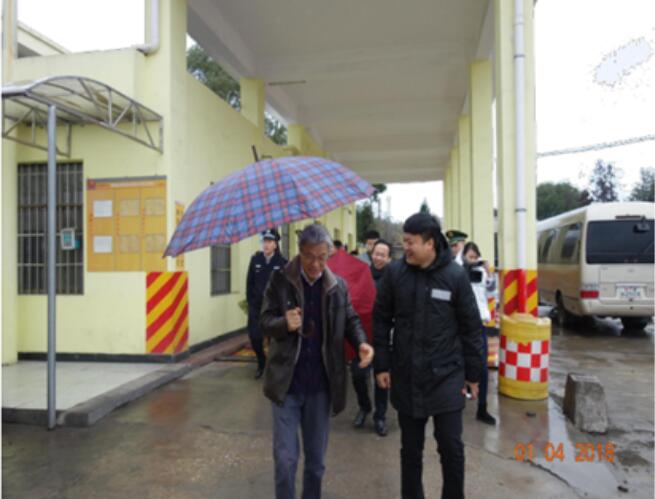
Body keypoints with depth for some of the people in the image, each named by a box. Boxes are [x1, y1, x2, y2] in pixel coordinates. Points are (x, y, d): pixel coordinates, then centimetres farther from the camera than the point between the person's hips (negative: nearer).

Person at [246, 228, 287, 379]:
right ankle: (261, 362, 27)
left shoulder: (282, 262, -5)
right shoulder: (255, 259, 2)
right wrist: (250, 302, 1)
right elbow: (249, 283, 6)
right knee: (255, 337, 1)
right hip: (256, 306, 2)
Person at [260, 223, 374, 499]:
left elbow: (350, 320, 7)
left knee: (316, 457, 16)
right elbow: (265, 322, -7)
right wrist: (285, 323, -30)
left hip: (321, 385, 2)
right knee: (285, 457, 4)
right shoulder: (280, 280, -7)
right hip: (286, 383, -2)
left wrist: (361, 342, -14)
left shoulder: (338, 285, -1)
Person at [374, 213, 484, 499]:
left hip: (446, 376, -1)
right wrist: (381, 365, 1)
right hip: (406, 376, 2)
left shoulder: (455, 275, -9)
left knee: (451, 446, 7)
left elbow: (471, 328, -2)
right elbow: (381, 321, 2)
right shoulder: (394, 273, -5)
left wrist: (473, 374, 1)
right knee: (410, 448, 15)